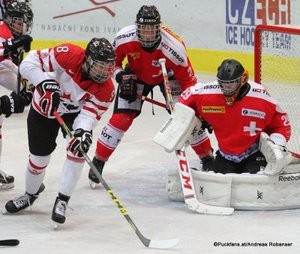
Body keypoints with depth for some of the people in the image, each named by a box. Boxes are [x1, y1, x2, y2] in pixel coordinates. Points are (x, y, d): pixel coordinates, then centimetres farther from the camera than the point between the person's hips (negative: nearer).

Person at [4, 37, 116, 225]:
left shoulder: (106, 89, -28)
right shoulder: (69, 55, -34)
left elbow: (89, 114, -32)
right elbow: (30, 62, -30)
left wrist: (83, 131, -53)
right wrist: (45, 81, -45)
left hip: (75, 111, 1)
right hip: (44, 107, -1)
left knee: (79, 148, -22)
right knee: (39, 156, 5)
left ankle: (62, 201, -9)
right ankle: (31, 194, 35)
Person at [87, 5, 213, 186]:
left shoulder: (173, 47, -37)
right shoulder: (124, 38, -31)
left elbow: (188, 79, -25)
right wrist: (122, 76, -24)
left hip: (168, 76, -1)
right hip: (137, 75, 1)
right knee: (120, 119, -9)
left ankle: (208, 158, 8)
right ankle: (98, 163, 5)